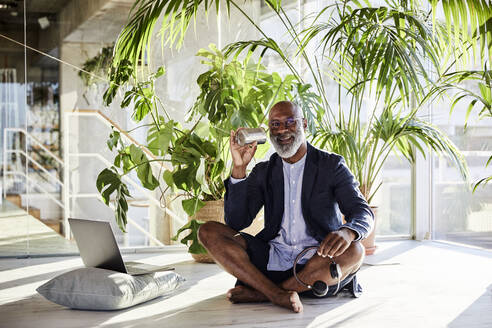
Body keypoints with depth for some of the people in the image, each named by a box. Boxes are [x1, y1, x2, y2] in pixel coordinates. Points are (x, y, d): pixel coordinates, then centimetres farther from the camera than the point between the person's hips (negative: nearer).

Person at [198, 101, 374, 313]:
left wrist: (347, 232, -32)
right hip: (272, 259, 3)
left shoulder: (331, 166, 5)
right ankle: (277, 295, -30)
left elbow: (363, 213, -7)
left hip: (316, 261, -2)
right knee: (208, 232, -14)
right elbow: (236, 222, 3)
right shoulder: (263, 172, 13)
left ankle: (259, 292, -24)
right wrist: (239, 167, -7)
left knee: (353, 252, -35)